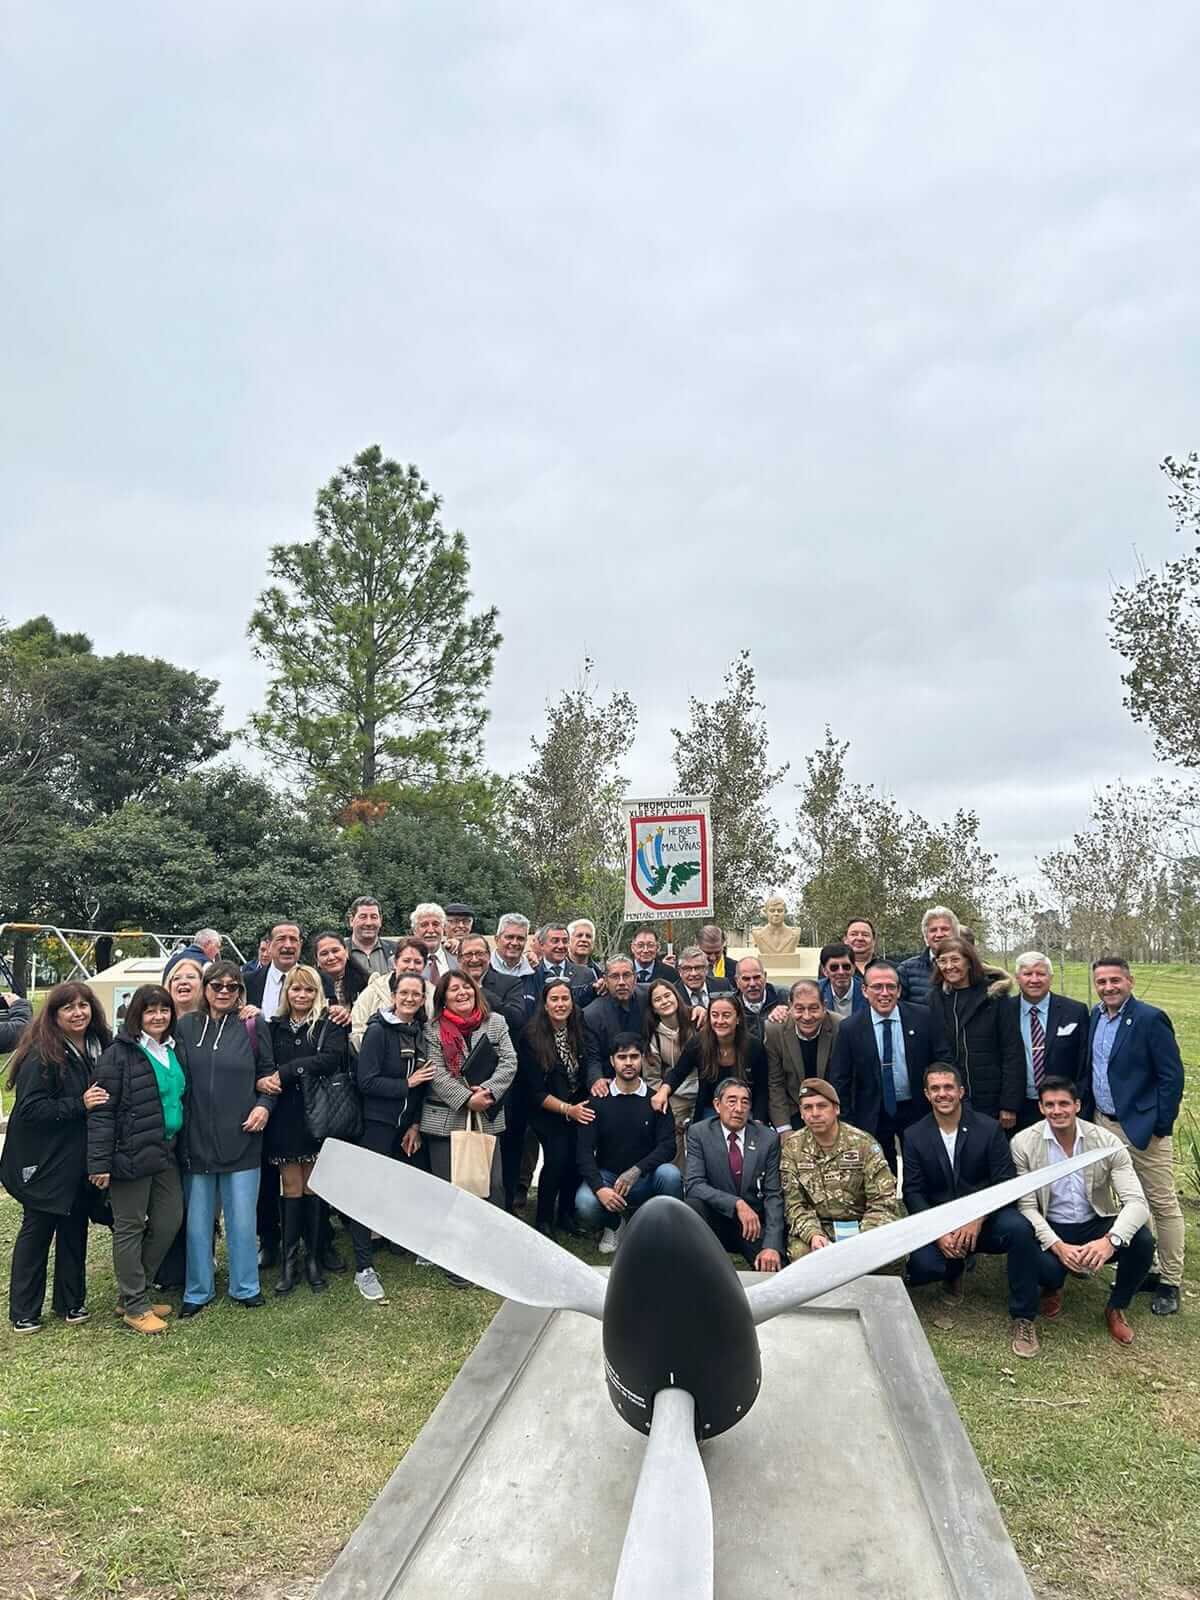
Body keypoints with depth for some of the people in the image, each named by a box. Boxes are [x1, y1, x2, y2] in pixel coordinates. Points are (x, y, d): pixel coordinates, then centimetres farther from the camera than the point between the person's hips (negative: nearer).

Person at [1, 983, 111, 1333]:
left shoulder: (100, 1047, 0)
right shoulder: (41, 1054, -17)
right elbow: (30, 1109, -21)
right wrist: (79, 1105, -26)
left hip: (81, 1159, 6)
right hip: (45, 1162, -5)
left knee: (75, 1229, 15)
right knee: (37, 1231, 8)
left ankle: (71, 1302, 28)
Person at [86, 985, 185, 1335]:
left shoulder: (172, 1050, 11)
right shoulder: (119, 1054, -11)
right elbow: (102, 1110, -13)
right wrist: (99, 1161, -17)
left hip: (166, 1152, 8)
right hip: (131, 1154, -8)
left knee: (170, 1220, 11)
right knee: (130, 1227, 3)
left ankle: (133, 1293, 27)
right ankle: (135, 1306, 15)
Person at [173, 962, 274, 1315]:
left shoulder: (253, 1026, 1)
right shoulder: (185, 1026, 4)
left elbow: (269, 1073, 9)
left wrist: (264, 1105, -8)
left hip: (241, 1138, -1)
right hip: (197, 1138, 1)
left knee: (242, 1219, 6)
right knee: (197, 1221, 10)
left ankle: (245, 1288, 23)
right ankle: (197, 1291, 26)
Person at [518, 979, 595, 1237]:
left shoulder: (579, 1032, 0)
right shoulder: (531, 1038, -12)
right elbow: (535, 1091, -13)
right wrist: (567, 1109, -21)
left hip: (579, 1108, 4)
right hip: (546, 1113, -4)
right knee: (558, 1156, -22)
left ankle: (566, 1214, 7)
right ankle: (544, 1221, -4)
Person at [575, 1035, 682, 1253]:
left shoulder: (655, 1100, 0)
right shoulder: (598, 1100, -1)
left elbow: (668, 1146, -9)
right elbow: (585, 1150, -7)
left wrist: (636, 1171, -25)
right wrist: (599, 1188, -24)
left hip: (645, 1178, 0)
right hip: (606, 1175, 0)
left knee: (670, 1174, -31)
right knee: (585, 1205, -31)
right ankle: (613, 1224, 6)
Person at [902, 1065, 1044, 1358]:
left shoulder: (989, 1128, -4)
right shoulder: (914, 1135, -1)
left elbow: (1006, 1182, -8)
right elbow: (913, 1192, -3)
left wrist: (977, 1220, -23)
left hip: (985, 1217, -1)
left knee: (1019, 1227, -33)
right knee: (921, 1266, -27)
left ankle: (1023, 1318, -13)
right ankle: (955, 1269, 13)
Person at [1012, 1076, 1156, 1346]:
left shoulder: (1107, 1142, -12)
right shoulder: (1023, 1144, -13)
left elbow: (1136, 1201, -19)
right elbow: (1026, 1206, -11)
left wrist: (1111, 1240, -39)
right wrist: (1057, 1246, -28)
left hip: (1096, 1225, 2)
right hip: (1051, 1230, -1)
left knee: (1142, 1241, -28)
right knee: (1044, 1265, -33)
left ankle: (1117, 1308, 4)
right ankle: (1053, 1288, 10)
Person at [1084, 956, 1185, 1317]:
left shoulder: (1151, 1019, -14)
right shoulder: (1096, 1016, 6)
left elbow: (1172, 1076, -14)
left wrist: (1161, 1127, -14)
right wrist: (1091, 1112, 11)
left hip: (1142, 1129, -6)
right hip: (1104, 1124, 6)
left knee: (1162, 1204, 4)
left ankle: (1170, 1282, 15)